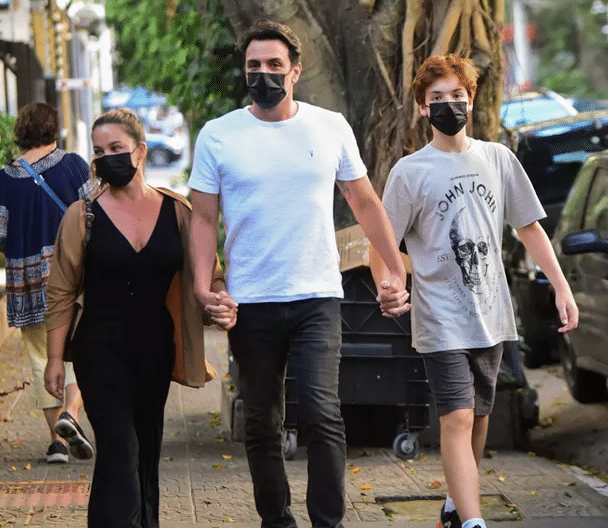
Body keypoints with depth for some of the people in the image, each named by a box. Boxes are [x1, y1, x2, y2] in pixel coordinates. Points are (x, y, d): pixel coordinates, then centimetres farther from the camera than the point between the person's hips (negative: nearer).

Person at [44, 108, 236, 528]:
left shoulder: (176, 210, 2)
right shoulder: (83, 215, -4)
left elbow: (205, 272, 7)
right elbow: (62, 292, -1)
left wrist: (221, 304, -14)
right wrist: (55, 357, -4)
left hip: (156, 352, 3)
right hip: (102, 352, -3)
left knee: (147, 451, 14)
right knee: (120, 450, -14)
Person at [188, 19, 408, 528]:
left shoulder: (331, 127, 4)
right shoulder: (218, 135, 2)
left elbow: (366, 203, 11)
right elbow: (204, 218, 3)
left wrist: (397, 271, 6)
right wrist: (203, 288, -10)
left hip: (317, 298, -1)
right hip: (250, 304, 1)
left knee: (321, 414, -14)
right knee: (262, 423, 8)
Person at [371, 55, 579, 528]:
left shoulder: (498, 159, 8)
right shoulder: (410, 172, -3)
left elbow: (530, 227, 14)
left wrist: (562, 288, 7)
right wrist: (386, 291, -23)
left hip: (491, 316, 4)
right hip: (442, 323, -4)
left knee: (479, 418, 13)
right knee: (458, 420, -15)